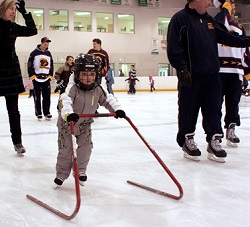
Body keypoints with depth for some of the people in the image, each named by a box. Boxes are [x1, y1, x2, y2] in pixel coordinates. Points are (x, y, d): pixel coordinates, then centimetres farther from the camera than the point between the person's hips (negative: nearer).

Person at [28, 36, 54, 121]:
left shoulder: (49, 54, 12)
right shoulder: (34, 53, -3)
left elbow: (51, 66, 17)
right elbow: (30, 65, -5)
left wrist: (50, 75, 8)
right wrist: (32, 76, -10)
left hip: (46, 79, 4)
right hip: (36, 79, -4)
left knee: (47, 96, 3)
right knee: (37, 97, 1)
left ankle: (47, 113, 12)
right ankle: (38, 113, 9)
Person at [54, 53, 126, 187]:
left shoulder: (97, 89, -9)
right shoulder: (73, 88, -27)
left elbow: (107, 99, 4)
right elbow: (64, 101, -41)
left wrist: (117, 109, -11)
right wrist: (68, 113, -60)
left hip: (85, 124, 4)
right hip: (67, 123, -4)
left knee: (86, 147, -1)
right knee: (66, 150, 1)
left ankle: (81, 170, 21)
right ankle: (62, 174, 19)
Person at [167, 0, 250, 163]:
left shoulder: (209, 20, 16)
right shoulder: (180, 19, -5)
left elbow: (227, 38, 21)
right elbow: (173, 48, -12)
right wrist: (182, 68, -18)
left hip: (212, 75, 6)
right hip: (190, 76, -6)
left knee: (214, 110, 5)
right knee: (188, 110, 4)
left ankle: (214, 141, 13)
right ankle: (187, 140, 18)